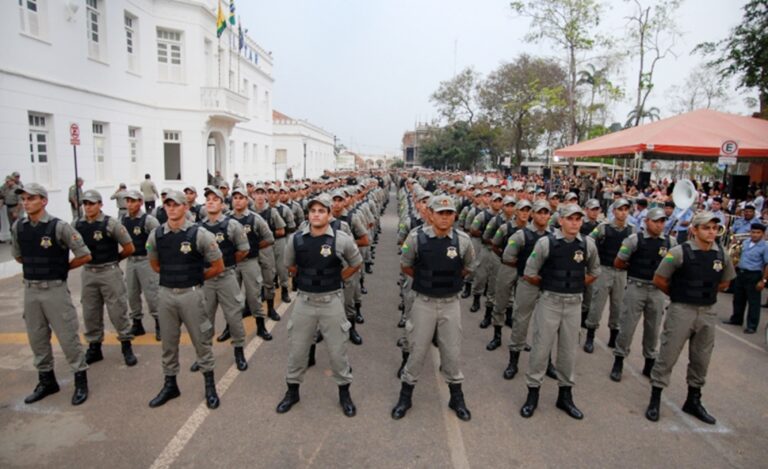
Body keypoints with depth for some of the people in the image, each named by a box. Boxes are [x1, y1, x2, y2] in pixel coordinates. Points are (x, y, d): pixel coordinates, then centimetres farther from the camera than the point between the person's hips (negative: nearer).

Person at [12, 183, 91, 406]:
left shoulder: (59, 227, -13)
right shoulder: (18, 227, 3)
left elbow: (85, 255, -10)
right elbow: (17, 256, 20)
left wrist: (62, 268, 0)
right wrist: (36, 267, 11)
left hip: (55, 289, -5)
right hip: (30, 289, 6)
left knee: (68, 336, 0)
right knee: (37, 338, 15)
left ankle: (80, 380, 12)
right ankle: (46, 381, 30)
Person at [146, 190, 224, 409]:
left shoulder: (199, 234, -12)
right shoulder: (156, 235, 1)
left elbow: (218, 266, -6)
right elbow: (155, 265, 17)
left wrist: (196, 277, 4)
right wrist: (172, 276, 10)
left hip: (191, 293, -4)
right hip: (165, 293, 4)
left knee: (201, 340, 6)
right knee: (168, 342, 15)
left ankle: (210, 385, 21)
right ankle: (170, 385, 32)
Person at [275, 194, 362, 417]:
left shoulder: (342, 239, -12)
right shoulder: (296, 239, -5)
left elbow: (356, 264, 5)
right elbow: (290, 265, 14)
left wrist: (335, 280, 4)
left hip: (331, 301, -2)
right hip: (304, 300, 2)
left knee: (337, 350, 9)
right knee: (297, 349, 14)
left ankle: (344, 392, 30)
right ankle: (292, 391, 34)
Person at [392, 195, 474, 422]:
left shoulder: (463, 240, -8)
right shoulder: (416, 237, -13)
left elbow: (468, 267, 12)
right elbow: (405, 266, 3)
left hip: (451, 303, 2)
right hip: (424, 302, -1)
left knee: (452, 351, 12)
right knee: (417, 350, 9)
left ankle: (456, 397, 32)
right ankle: (405, 396, 28)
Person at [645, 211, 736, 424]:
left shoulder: (722, 255, 2)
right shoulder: (680, 252, -13)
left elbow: (724, 283, 19)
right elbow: (659, 280, -7)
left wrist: (706, 295, 11)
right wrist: (679, 295, 4)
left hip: (707, 313, 5)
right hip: (681, 311, -5)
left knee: (701, 360, 15)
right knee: (667, 356, 1)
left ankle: (693, 401, 31)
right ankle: (655, 400, 13)